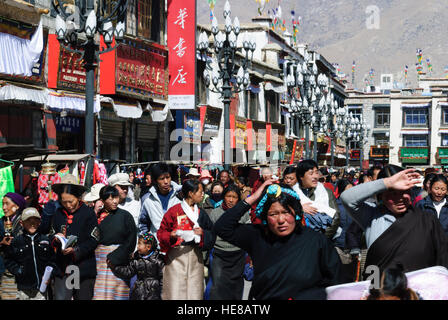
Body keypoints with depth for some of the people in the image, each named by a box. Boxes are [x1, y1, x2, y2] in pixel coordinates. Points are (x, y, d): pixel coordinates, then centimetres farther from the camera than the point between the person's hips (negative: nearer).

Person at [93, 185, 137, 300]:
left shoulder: (125, 215, 4)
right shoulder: (98, 216, 10)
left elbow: (131, 241, 0)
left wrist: (115, 257, -8)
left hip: (119, 261, -2)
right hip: (99, 259, 2)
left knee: (117, 293, -7)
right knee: (100, 293, -5)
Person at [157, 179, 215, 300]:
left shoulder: (201, 213, 14)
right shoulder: (174, 211, 1)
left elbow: (211, 234, 13)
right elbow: (162, 232, 2)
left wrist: (203, 233, -7)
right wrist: (171, 235, -18)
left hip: (195, 257, 4)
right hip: (176, 256, -4)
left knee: (194, 291, 0)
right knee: (176, 292, -8)